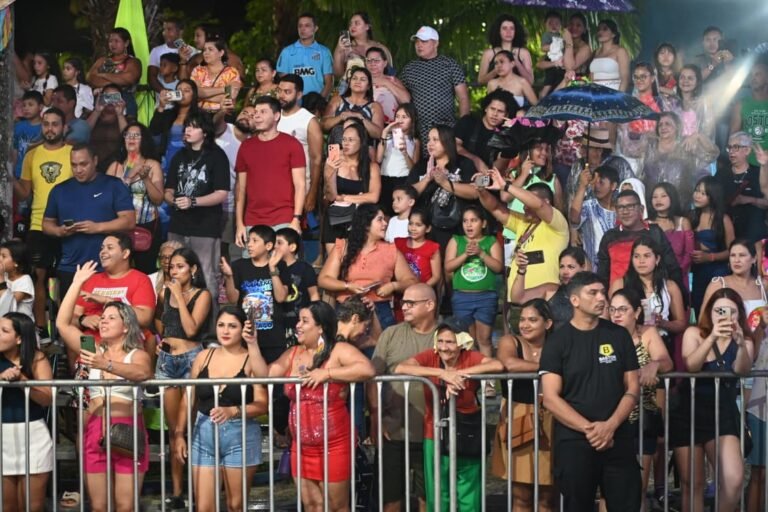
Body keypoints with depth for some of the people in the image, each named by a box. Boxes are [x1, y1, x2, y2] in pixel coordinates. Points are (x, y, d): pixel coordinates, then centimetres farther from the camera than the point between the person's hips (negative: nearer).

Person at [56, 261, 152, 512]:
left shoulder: (138, 355, 1)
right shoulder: (94, 351, 15)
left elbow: (141, 373, -22)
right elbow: (63, 324, 10)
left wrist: (106, 365, -37)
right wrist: (77, 283, 8)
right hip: (95, 432, 4)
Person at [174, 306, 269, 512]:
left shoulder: (251, 360, -4)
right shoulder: (204, 356, 8)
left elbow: (262, 404, -12)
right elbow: (188, 398, 11)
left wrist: (233, 411, -25)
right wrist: (179, 434, 6)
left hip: (241, 436, -3)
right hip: (203, 434, 3)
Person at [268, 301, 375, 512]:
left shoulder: (339, 351, -10)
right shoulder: (292, 354, 8)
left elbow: (367, 370, -26)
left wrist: (327, 373, -24)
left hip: (334, 445, -6)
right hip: (301, 446, 6)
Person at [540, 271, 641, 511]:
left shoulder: (619, 336, 8)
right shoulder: (558, 342, -1)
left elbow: (632, 389, 5)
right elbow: (551, 398, -7)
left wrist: (610, 426, -11)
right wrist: (588, 428, -17)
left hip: (618, 439, 2)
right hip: (574, 442, -2)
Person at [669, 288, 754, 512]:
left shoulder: (744, 341, 5)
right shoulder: (694, 333, 0)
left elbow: (742, 371, -18)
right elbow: (690, 366, -20)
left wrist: (741, 344, -38)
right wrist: (712, 337, -35)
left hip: (723, 414, 1)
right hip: (687, 413, -1)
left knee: (734, 480, -19)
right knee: (692, 483, 2)